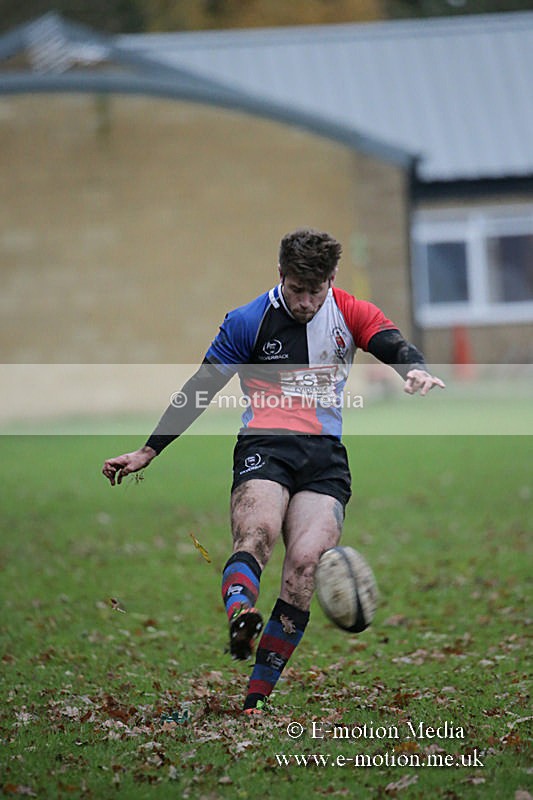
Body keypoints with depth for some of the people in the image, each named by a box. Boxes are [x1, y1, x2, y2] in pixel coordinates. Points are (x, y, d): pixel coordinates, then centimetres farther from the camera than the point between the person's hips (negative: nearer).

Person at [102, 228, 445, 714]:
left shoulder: (350, 313, 8)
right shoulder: (248, 322, 3)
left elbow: (394, 345, -8)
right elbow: (199, 390, 8)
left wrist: (417, 370, -33)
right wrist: (147, 452, 7)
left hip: (327, 455, 1)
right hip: (265, 445, -1)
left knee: (305, 564, -19)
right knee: (256, 532, -33)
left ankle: (255, 699, -18)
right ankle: (239, 619, -62)